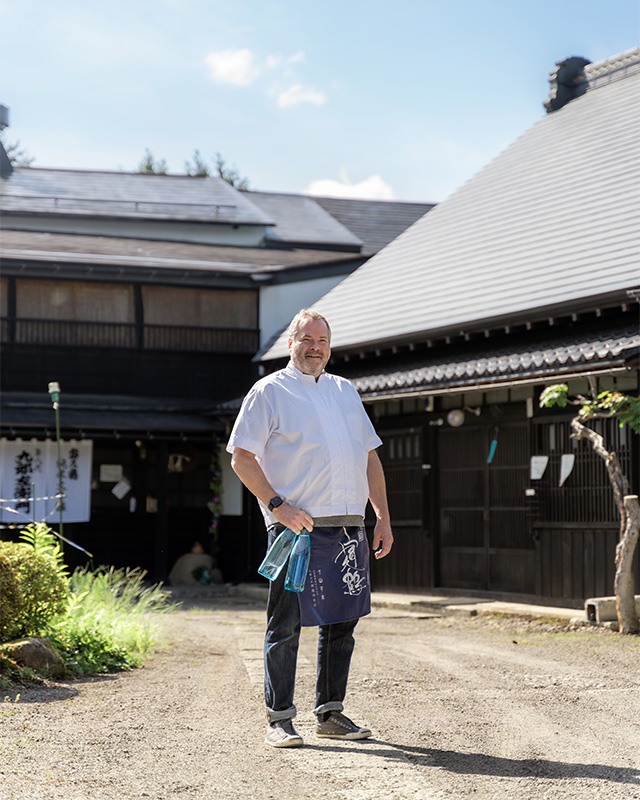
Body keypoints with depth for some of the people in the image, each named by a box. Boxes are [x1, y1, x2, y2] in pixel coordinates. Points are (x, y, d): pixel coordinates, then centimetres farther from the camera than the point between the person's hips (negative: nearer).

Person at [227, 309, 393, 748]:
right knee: (286, 626, -3)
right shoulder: (270, 391, 2)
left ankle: (331, 713, 20)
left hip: (349, 525, 6)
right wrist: (277, 505, -14)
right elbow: (241, 457, -4)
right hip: (296, 525, -6)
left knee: (342, 621, 9)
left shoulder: (345, 391, 19)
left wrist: (383, 516, 12)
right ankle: (280, 719, 5)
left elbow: (370, 457, 20)